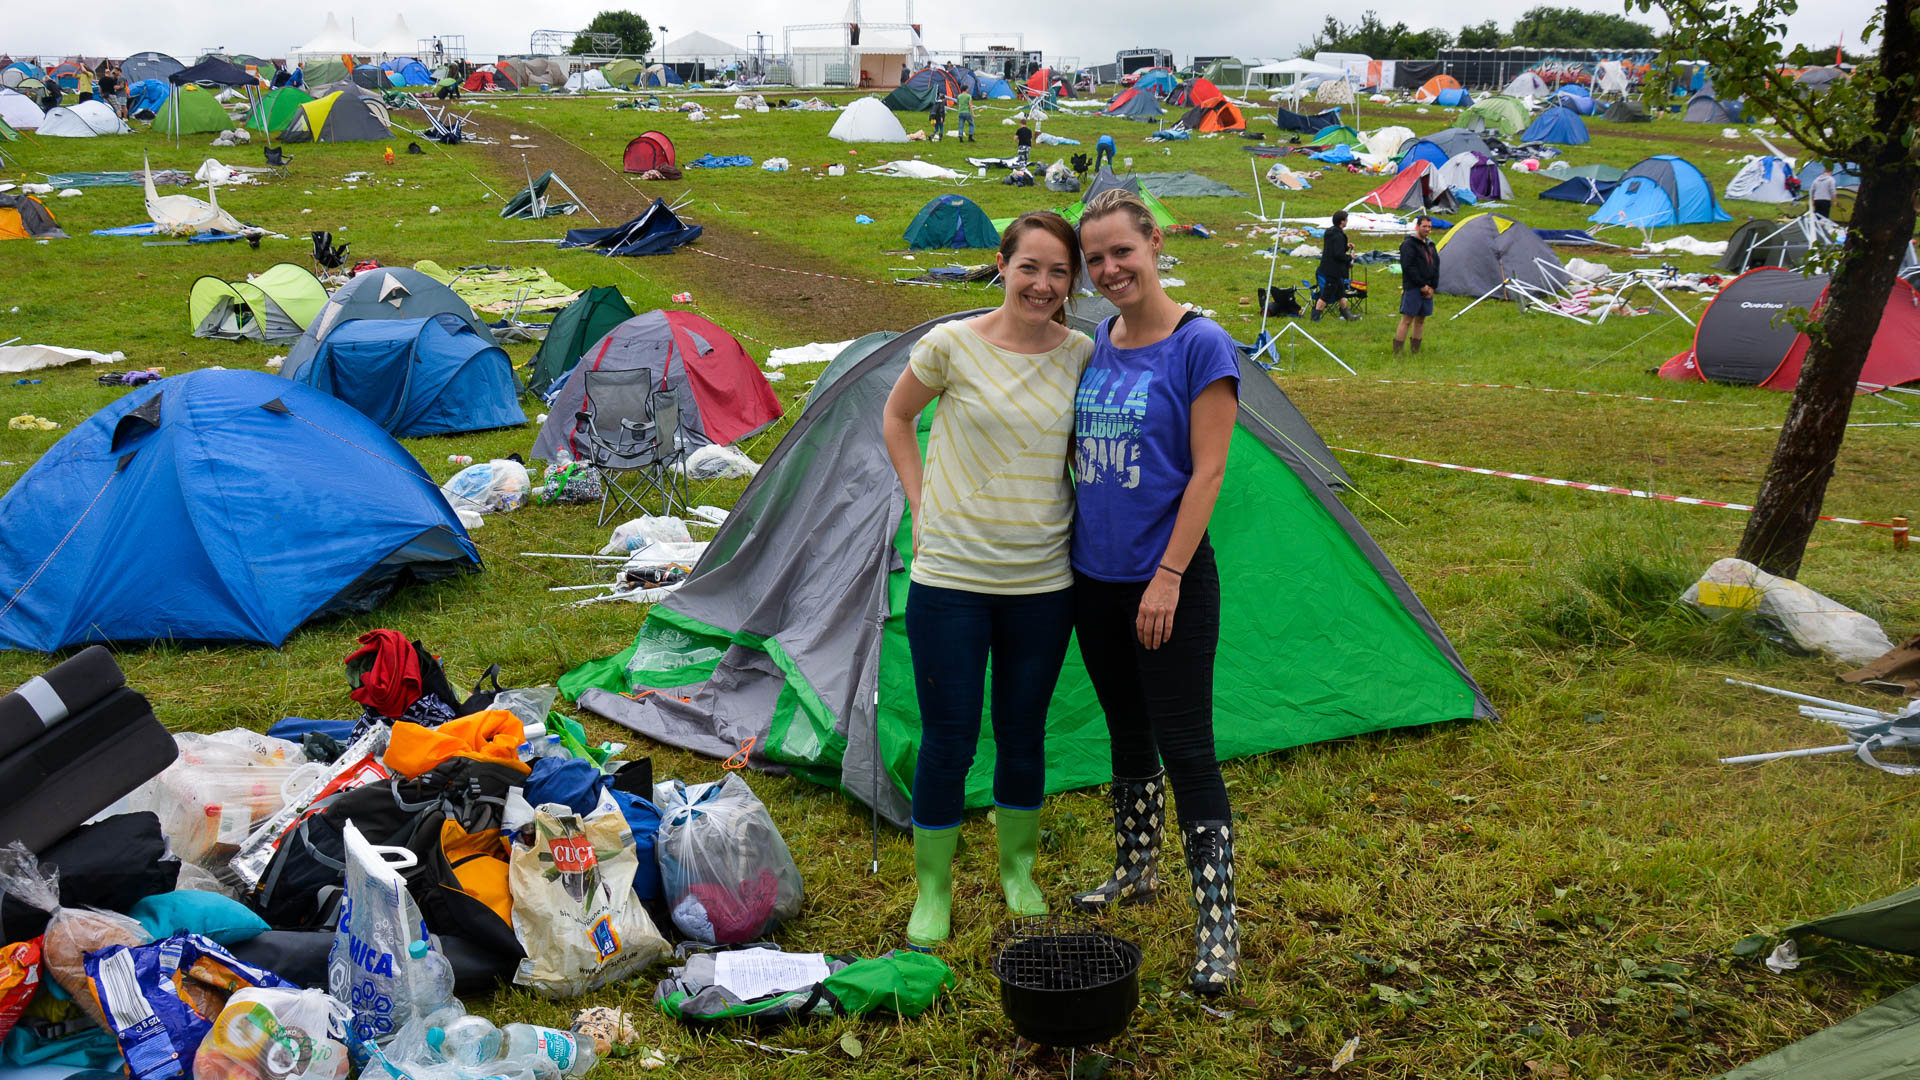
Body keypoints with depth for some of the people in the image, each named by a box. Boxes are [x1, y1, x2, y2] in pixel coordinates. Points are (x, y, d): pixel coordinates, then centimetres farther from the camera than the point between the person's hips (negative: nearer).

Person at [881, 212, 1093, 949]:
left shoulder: (1082, 356, -1)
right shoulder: (952, 345, -8)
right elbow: (896, 418, 8)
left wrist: (1081, 524, 5)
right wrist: (921, 506, 2)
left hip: (1043, 582, 3)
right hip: (950, 576, -2)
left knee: (1023, 738, 13)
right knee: (948, 741, 3)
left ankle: (1018, 870, 37)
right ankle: (932, 892, 23)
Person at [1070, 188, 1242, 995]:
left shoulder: (1202, 347, -12)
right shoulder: (1094, 346, 8)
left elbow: (1206, 473, -15)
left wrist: (1168, 576, -18)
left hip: (1169, 584, -7)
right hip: (1094, 578, 7)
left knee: (1184, 746, -4)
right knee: (1126, 732, 20)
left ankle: (1217, 928, 4)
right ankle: (1134, 875, 38)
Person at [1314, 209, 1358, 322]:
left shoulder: (1330, 232, 10)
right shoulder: (1338, 235, -21)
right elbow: (1338, 254, -26)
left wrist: (1346, 247, 11)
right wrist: (1349, 257, -9)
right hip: (1334, 270, -11)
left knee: (1341, 293, 21)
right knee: (1325, 296, -4)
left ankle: (1347, 315, 32)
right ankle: (1315, 318, 0)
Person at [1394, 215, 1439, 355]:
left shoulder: (1430, 245, 17)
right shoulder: (1408, 244, -7)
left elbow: (1436, 267, 16)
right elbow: (1408, 268, -15)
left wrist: (1432, 287, 2)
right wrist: (1422, 286, -14)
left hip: (1427, 289, 8)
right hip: (1412, 289, -7)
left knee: (1420, 320, 10)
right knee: (1407, 319, -10)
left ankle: (1415, 351, 17)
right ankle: (1396, 353, -9)